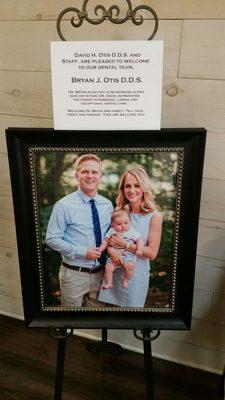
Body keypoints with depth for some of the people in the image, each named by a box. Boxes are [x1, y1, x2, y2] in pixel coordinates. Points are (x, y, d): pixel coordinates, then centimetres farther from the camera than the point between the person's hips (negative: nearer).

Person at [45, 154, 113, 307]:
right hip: (74, 273, -4)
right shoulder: (64, 205, -12)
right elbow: (52, 239, -12)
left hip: (100, 273, 4)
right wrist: (82, 252, -19)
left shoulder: (107, 205, 3)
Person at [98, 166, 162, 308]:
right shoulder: (119, 212, -1)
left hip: (136, 274, -3)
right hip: (113, 271, 3)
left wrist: (124, 245, -18)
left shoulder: (155, 216, -11)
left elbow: (152, 253, -12)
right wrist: (110, 249, -14)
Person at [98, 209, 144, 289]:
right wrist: (100, 249, -1)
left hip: (128, 255, -2)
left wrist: (139, 249, -15)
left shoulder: (132, 232, 3)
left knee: (129, 265, -30)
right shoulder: (111, 231, 8)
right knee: (108, 267, -16)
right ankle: (109, 283, 3)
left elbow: (139, 240, 2)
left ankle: (126, 281, -7)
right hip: (114, 256, 2)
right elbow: (105, 241, 12)